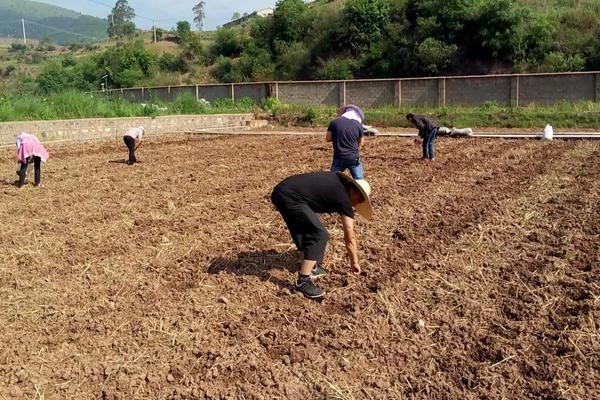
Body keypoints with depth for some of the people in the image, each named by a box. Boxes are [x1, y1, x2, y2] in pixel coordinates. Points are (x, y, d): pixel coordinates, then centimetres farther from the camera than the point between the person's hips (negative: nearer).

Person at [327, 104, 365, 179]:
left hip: (339, 158, 0)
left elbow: (328, 138, 4)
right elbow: (360, 143, 8)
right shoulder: (358, 124, -3)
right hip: (354, 158, 0)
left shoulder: (334, 122, -4)